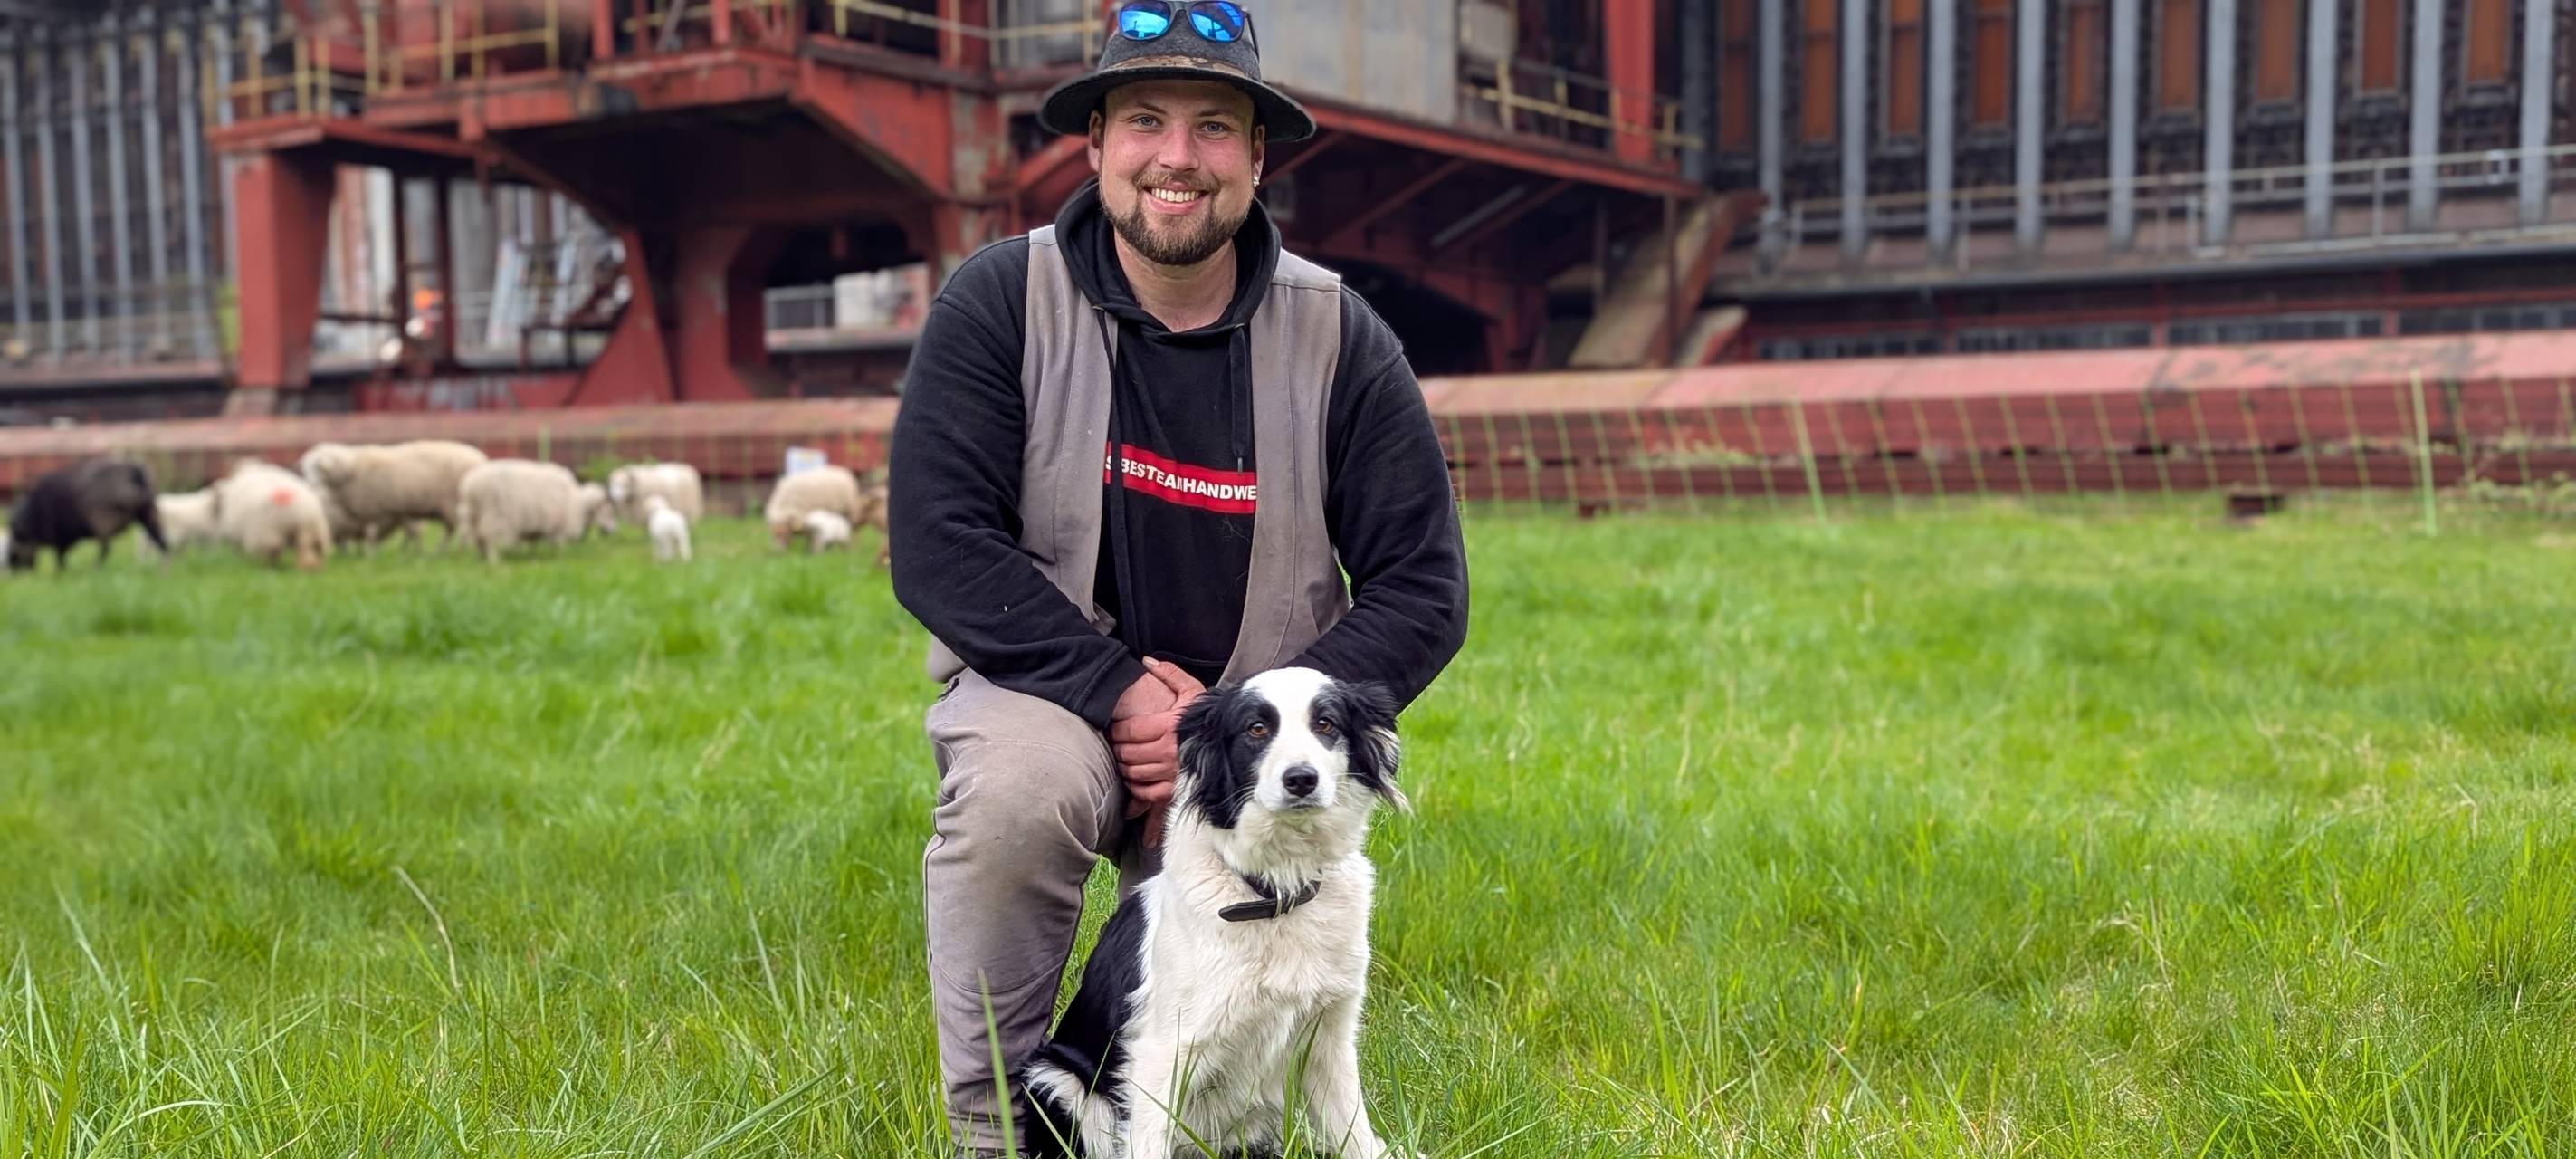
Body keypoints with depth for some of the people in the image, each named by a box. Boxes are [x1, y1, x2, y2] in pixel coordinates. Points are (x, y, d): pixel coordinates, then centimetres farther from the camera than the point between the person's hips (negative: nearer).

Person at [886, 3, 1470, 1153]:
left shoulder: (1338, 338, -6)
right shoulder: (999, 303, -9)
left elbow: (1421, 591, -5)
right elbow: (938, 545, -15)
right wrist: (1118, 691, -22)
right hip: (1047, 690, -1)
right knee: (1018, 789, -36)